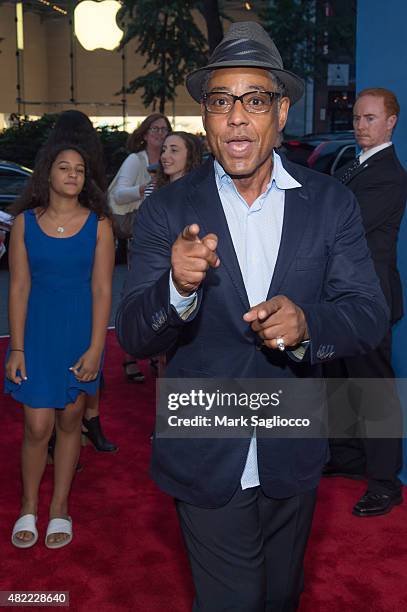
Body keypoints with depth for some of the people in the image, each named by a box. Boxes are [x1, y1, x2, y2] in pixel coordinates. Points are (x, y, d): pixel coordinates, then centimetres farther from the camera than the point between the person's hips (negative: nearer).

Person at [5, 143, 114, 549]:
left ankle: (59, 507, 27)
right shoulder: (25, 222, -2)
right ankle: (29, 507, 21)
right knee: (37, 427, -2)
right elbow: (19, 287, -2)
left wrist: (95, 349, -10)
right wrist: (16, 348, -5)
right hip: (36, 332, 0)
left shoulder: (98, 224, -4)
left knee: (69, 422, 10)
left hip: (80, 332, 0)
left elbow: (102, 290, -5)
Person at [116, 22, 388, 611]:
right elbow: (134, 336, -13)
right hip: (206, 461, -2)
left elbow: (371, 314, -9)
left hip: (294, 455, 3)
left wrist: (306, 323, -30)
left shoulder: (331, 203, -5)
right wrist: (178, 288, -34)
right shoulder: (167, 210, -9)